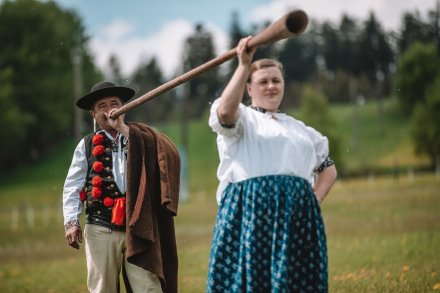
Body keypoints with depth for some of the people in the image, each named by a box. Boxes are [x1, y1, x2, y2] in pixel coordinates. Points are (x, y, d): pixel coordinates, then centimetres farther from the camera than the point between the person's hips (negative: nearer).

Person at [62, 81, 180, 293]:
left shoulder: (139, 138, 10)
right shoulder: (87, 146, 8)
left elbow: (165, 156, -11)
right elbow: (72, 187, 6)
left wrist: (123, 129, -8)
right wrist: (71, 222, -7)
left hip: (137, 229, 0)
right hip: (101, 230, 0)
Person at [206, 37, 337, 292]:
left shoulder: (299, 128, 25)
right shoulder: (243, 118, 9)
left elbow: (328, 167, 28)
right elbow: (225, 112, -16)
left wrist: (315, 200, 9)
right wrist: (244, 66, -17)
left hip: (297, 216, 5)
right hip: (249, 211, -5)